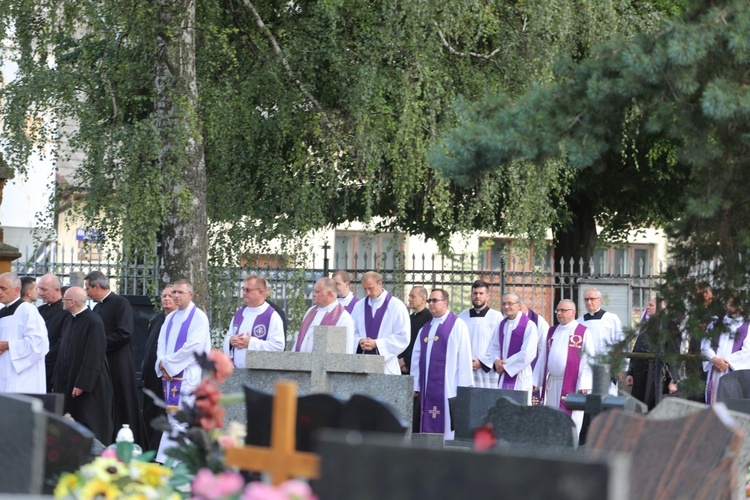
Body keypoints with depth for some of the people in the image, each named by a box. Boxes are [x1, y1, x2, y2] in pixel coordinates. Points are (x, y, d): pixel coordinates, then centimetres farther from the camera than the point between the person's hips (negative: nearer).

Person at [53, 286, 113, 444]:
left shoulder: (93, 322, -15)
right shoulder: (69, 320, 11)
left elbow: (94, 356, -19)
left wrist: (82, 384, -20)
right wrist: (58, 382, 14)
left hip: (89, 385, -8)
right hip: (68, 383, 8)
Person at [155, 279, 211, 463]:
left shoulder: (199, 317, -5)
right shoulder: (170, 318, 18)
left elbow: (194, 346, -14)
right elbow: (161, 344, 14)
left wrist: (167, 363, -11)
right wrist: (162, 364, -6)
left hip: (188, 376, -7)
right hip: (170, 376, 7)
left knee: (177, 421, -12)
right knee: (173, 419, 6)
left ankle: (165, 459, -15)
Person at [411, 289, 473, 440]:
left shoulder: (457, 325, -2)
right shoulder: (425, 328, 17)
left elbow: (464, 355, -7)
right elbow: (417, 357, 16)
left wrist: (464, 386, -12)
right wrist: (415, 386, 11)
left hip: (447, 386, -6)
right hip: (427, 386, 6)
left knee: (445, 423, -8)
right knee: (428, 425, 3)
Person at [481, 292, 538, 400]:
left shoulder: (529, 325, -8)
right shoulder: (502, 325, 13)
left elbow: (527, 354, -15)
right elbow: (493, 347, 16)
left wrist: (505, 365, -11)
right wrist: (496, 361, -6)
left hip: (520, 377, -6)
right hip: (503, 378, 6)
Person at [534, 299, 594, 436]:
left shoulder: (583, 332, -2)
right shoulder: (552, 331, 15)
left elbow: (589, 359, -7)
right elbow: (543, 357, 17)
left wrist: (584, 384, -14)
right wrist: (536, 380, 12)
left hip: (572, 385, -6)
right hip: (551, 383, 6)